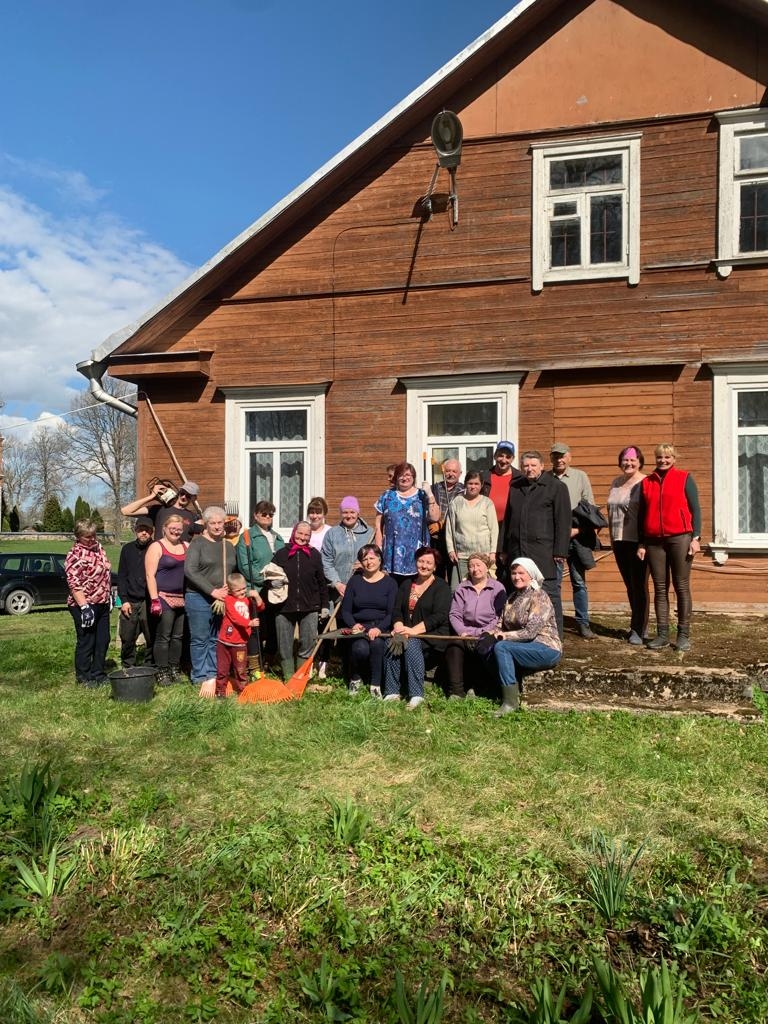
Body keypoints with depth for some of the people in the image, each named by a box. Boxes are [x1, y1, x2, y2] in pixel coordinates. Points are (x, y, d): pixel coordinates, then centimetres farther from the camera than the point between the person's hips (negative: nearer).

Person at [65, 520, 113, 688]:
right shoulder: (75, 554, -17)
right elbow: (74, 584, -22)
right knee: (86, 642, 3)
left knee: (103, 641, 14)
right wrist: (84, 607, -26)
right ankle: (84, 677, 16)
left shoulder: (97, 546, 8)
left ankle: (99, 674, 27)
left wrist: (109, 596, 19)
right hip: (85, 605, -8)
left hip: (102, 603, 8)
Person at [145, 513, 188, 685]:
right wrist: (154, 599, -15)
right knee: (163, 637, -2)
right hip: (164, 598, -5)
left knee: (179, 637, 10)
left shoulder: (186, 546, 13)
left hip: (183, 599, 5)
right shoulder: (156, 547, -3)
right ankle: (162, 672, 5)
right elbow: (150, 575, -9)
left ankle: (174, 669, 19)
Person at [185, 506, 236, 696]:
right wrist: (212, 591, -16)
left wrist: (228, 591, -1)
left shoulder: (228, 546, 13)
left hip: (223, 600, 5)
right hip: (199, 598, -5)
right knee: (200, 640, 2)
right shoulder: (198, 542, -4)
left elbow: (234, 573, 19)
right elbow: (190, 570, -14)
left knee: (216, 640, 8)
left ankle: (212, 676, 16)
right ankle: (201, 677, 13)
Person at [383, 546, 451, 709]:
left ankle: (416, 694, -34)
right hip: (408, 632, 5)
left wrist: (414, 630, -23)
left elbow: (439, 616, -13)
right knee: (391, 643, -26)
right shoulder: (406, 584, 18)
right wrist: (399, 627, -13)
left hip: (433, 635, -4)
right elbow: (397, 610, 9)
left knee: (411, 643, -34)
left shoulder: (441, 586, 0)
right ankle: (392, 692, -24)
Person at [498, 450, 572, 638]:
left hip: (544, 553, -5)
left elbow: (563, 522, -4)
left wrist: (560, 551, -10)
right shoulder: (515, 487, 17)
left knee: (549, 594, -2)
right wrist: (502, 548, 15)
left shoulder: (557, 487, 1)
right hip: (517, 551, 5)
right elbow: (507, 519, 20)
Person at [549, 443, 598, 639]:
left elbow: (590, 507, 4)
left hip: (575, 536, 1)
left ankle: (583, 623, 13)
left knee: (579, 582, 6)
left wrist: (578, 529, -6)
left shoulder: (580, 476, 5)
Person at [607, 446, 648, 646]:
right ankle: (640, 625, 26)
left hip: (637, 542, -7)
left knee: (639, 585, -2)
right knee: (630, 585, 14)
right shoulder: (616, 483, 14)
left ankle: (638, 630, 7)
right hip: (620, 541, 7)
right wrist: (612, 537, 17)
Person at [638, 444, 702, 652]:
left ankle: (683, 635, 7)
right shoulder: (646, 483, 11)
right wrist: (641, 544, 11)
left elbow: (695, 508, 2)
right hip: (655, 542, 3)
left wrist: (696, 537, -6)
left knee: (681, 587, 1)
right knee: (660, 589, 5)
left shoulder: (684, 478, 4)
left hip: (680, 538, -3)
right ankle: (662, 634, 10)